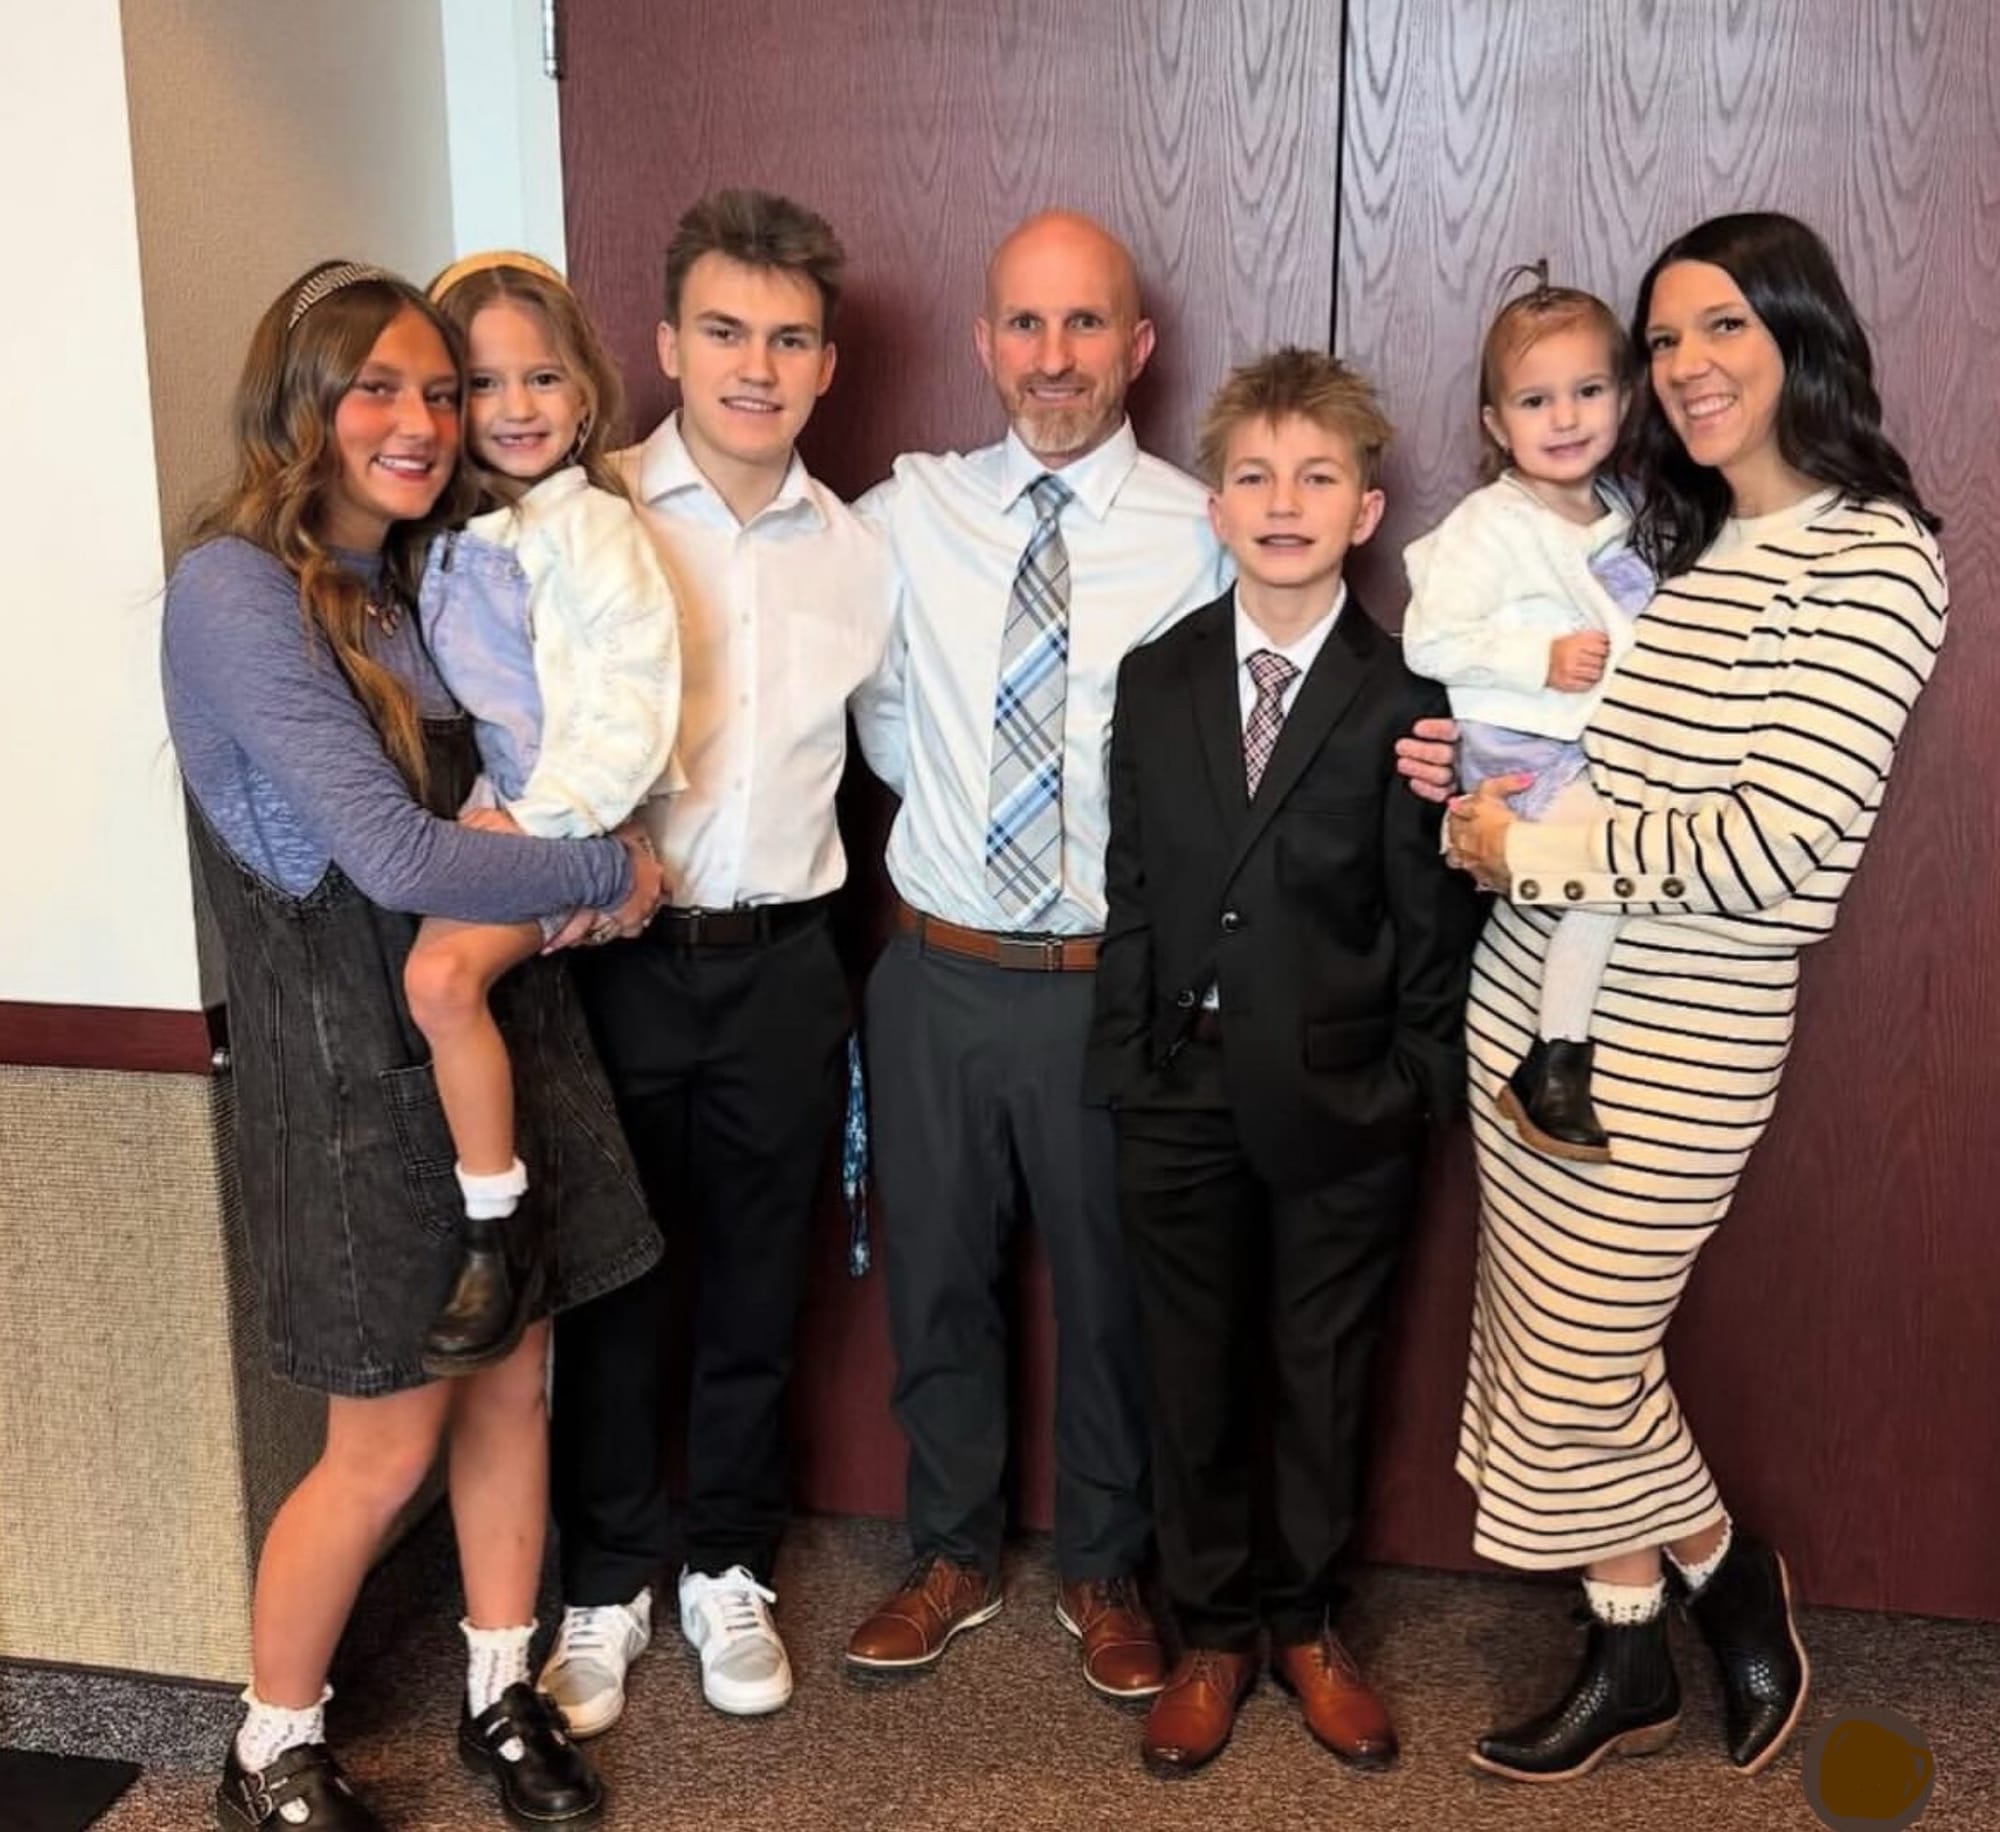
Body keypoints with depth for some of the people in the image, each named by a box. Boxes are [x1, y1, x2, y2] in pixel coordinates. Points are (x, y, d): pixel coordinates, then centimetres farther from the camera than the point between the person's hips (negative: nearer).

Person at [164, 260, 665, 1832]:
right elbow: (392, 854, -23)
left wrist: (566, 888, -7)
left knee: (511, 1385, 15)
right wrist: (610, 874, -11)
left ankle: (502, 1689, 35)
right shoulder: (237, 589, -16)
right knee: (389, 1445, 4)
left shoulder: (424, 578, 9)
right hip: (356, 1057, -7)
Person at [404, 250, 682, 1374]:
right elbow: (431, 696, 16)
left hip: (567, 820, -7)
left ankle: (498, 1241, -11)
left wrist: (536, 818, -18)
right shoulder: (444, 537, 11)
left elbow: (633, 705, -15)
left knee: (441, 971, -24)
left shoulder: (594, 529, -8)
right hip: (482, 815, 7)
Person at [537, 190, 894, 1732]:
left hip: (784, 964, 3)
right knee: (611, 1282, 12)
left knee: (758, 1286, 15)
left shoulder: (856, 553, 5)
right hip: (617, 957, -3)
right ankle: (606, 1582, 32)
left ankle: (726, 1566, 36)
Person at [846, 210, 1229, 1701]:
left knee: (1113, 1286, 12)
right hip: (936, 970, 3)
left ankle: (1104, 1571, 36)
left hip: (1112, 980, -2)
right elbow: (885, 720, 11)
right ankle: (957, 1555, 38)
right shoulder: (909, 513, 1)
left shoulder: (1202, 534, -7)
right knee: (935, 1272, 16)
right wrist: (948, 799, 0)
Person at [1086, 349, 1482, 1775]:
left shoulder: (1408, 702, -7)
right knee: (1196, 1382, 13)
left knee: (1324, 1378, 13)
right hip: (1183, 1097, 2)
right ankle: (1213, 1632, 32)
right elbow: (1132, 895, 4)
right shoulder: (1154, 682, 2)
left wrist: (1419, 1093, -6)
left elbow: (1434, 921, -5)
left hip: (1342, 1107, -2)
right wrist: (1127, 1066, 1)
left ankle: (1306, 1622, 34)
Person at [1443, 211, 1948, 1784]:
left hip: (1672, 1048, -7)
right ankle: (1630, 1666, 34)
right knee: (1560, 1358, 14)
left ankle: (1739, 1582, 33)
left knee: (1577, 1381, 2)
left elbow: (1769, 842, -21)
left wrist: (1529, 851, -14)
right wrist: (1477, 766, 1)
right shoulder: (1671, 543, 11)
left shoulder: (1873, 558, -12)